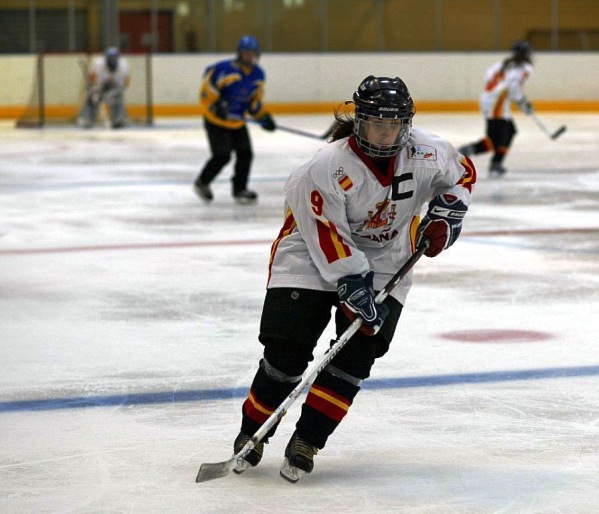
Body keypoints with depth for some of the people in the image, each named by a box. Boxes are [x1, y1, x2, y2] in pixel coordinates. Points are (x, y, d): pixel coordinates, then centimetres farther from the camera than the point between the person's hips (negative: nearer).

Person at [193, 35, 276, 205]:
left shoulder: (258, 75, 3)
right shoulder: (225, 69, -22)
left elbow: (255, 101, 12)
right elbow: (206, 88, -19)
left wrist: (264, 117, 0)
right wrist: (216, 105, -28)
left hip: (237, 123, 7)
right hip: (216, 121, -7)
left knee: (245, 154, 1)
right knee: (222, 156, -11)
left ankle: (240, 189, 16)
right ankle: (202, 183, 12)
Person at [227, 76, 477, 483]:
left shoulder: (427, 154, -13)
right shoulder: (327, 169, -26)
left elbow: (462, 174, 10)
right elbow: (330, 242, -24)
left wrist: (445, 214, -6)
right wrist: (355, 292, -27)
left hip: (385, 262, 4)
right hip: (314, 254, -3)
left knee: (359, 351, -11)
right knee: (287, 350, -10)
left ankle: (306, 443, -3)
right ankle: (252, 434, 11)